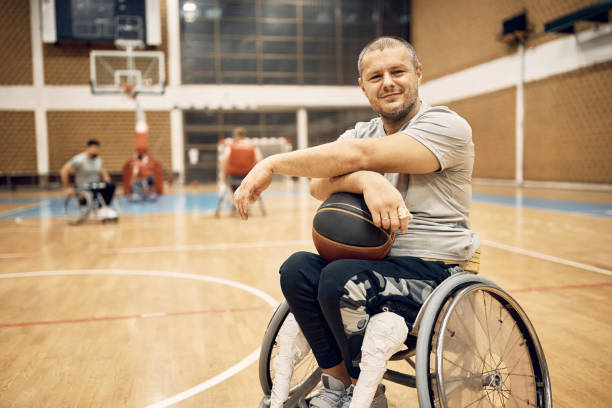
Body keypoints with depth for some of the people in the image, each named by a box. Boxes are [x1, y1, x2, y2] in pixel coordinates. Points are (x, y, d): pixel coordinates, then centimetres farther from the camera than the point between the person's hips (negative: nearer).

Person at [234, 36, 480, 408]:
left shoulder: (447, 126, -11)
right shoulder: (363, 132, 10)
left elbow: (357, 155, -24)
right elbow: (320, 185, -11)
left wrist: (274, 163, -21)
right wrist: (366, 181, -32)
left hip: (438, 270, -6)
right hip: (377, 260, 6)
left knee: (340, 279, -29)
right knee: (297, 269, -18)